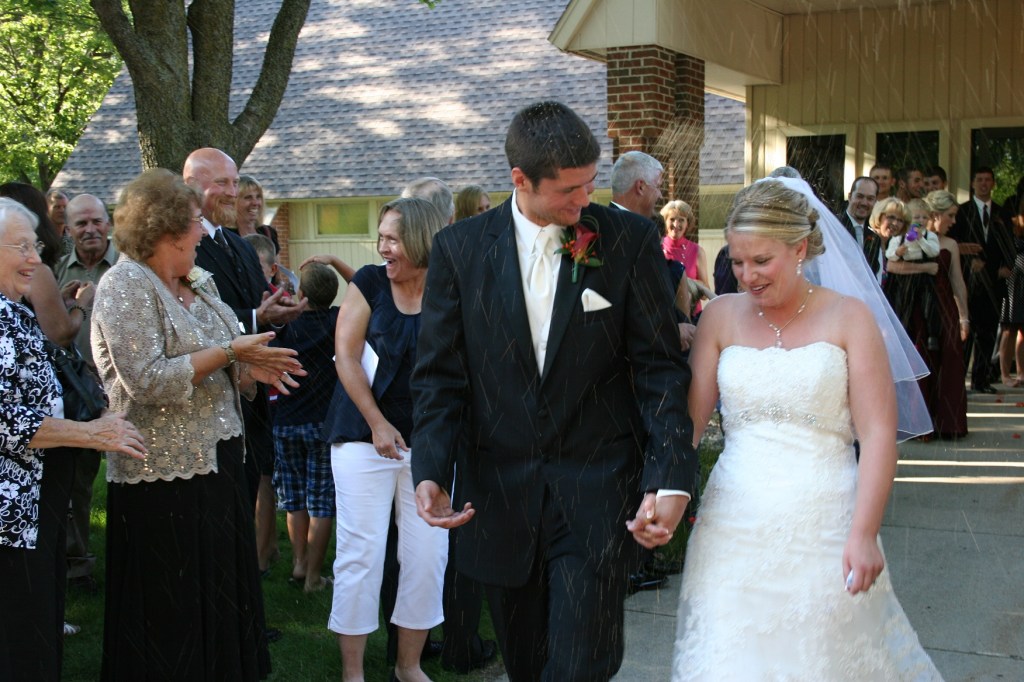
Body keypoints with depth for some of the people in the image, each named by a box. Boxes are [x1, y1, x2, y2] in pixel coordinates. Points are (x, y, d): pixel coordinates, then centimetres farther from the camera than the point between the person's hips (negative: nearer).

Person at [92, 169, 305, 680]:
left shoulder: (195, 283, 12)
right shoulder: (125, 285, -13)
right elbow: (147, 381, -22)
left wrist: (250, 369, -3)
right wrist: (230, 353, -19)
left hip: (216, 460, 8)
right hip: (165, 472, -8)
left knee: (223, 593, 13)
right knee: (173, 614, 2)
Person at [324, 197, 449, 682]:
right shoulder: (370, 283, -1)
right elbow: (346, 355, -4)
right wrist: (378, 424, -9)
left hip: (429, 441, 2)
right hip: (365, 436, -1)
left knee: (428, 554, 5)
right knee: (360, 552, -1)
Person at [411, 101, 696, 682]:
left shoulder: (631, 239, -3)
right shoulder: (459, 248, 1)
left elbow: (661, 368, -4)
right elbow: (440, 376, 2)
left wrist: (671, 479, -15)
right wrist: (430, 472, -13)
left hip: (599, 494, -2)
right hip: (498, 497, 2)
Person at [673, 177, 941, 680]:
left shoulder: (848, 317, -1)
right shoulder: (721, 317, 5)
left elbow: (878, 432, -6)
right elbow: (690, 417, 1)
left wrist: (864, 533, -14)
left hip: (824, 526, -2)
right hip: (734, 527, 2)